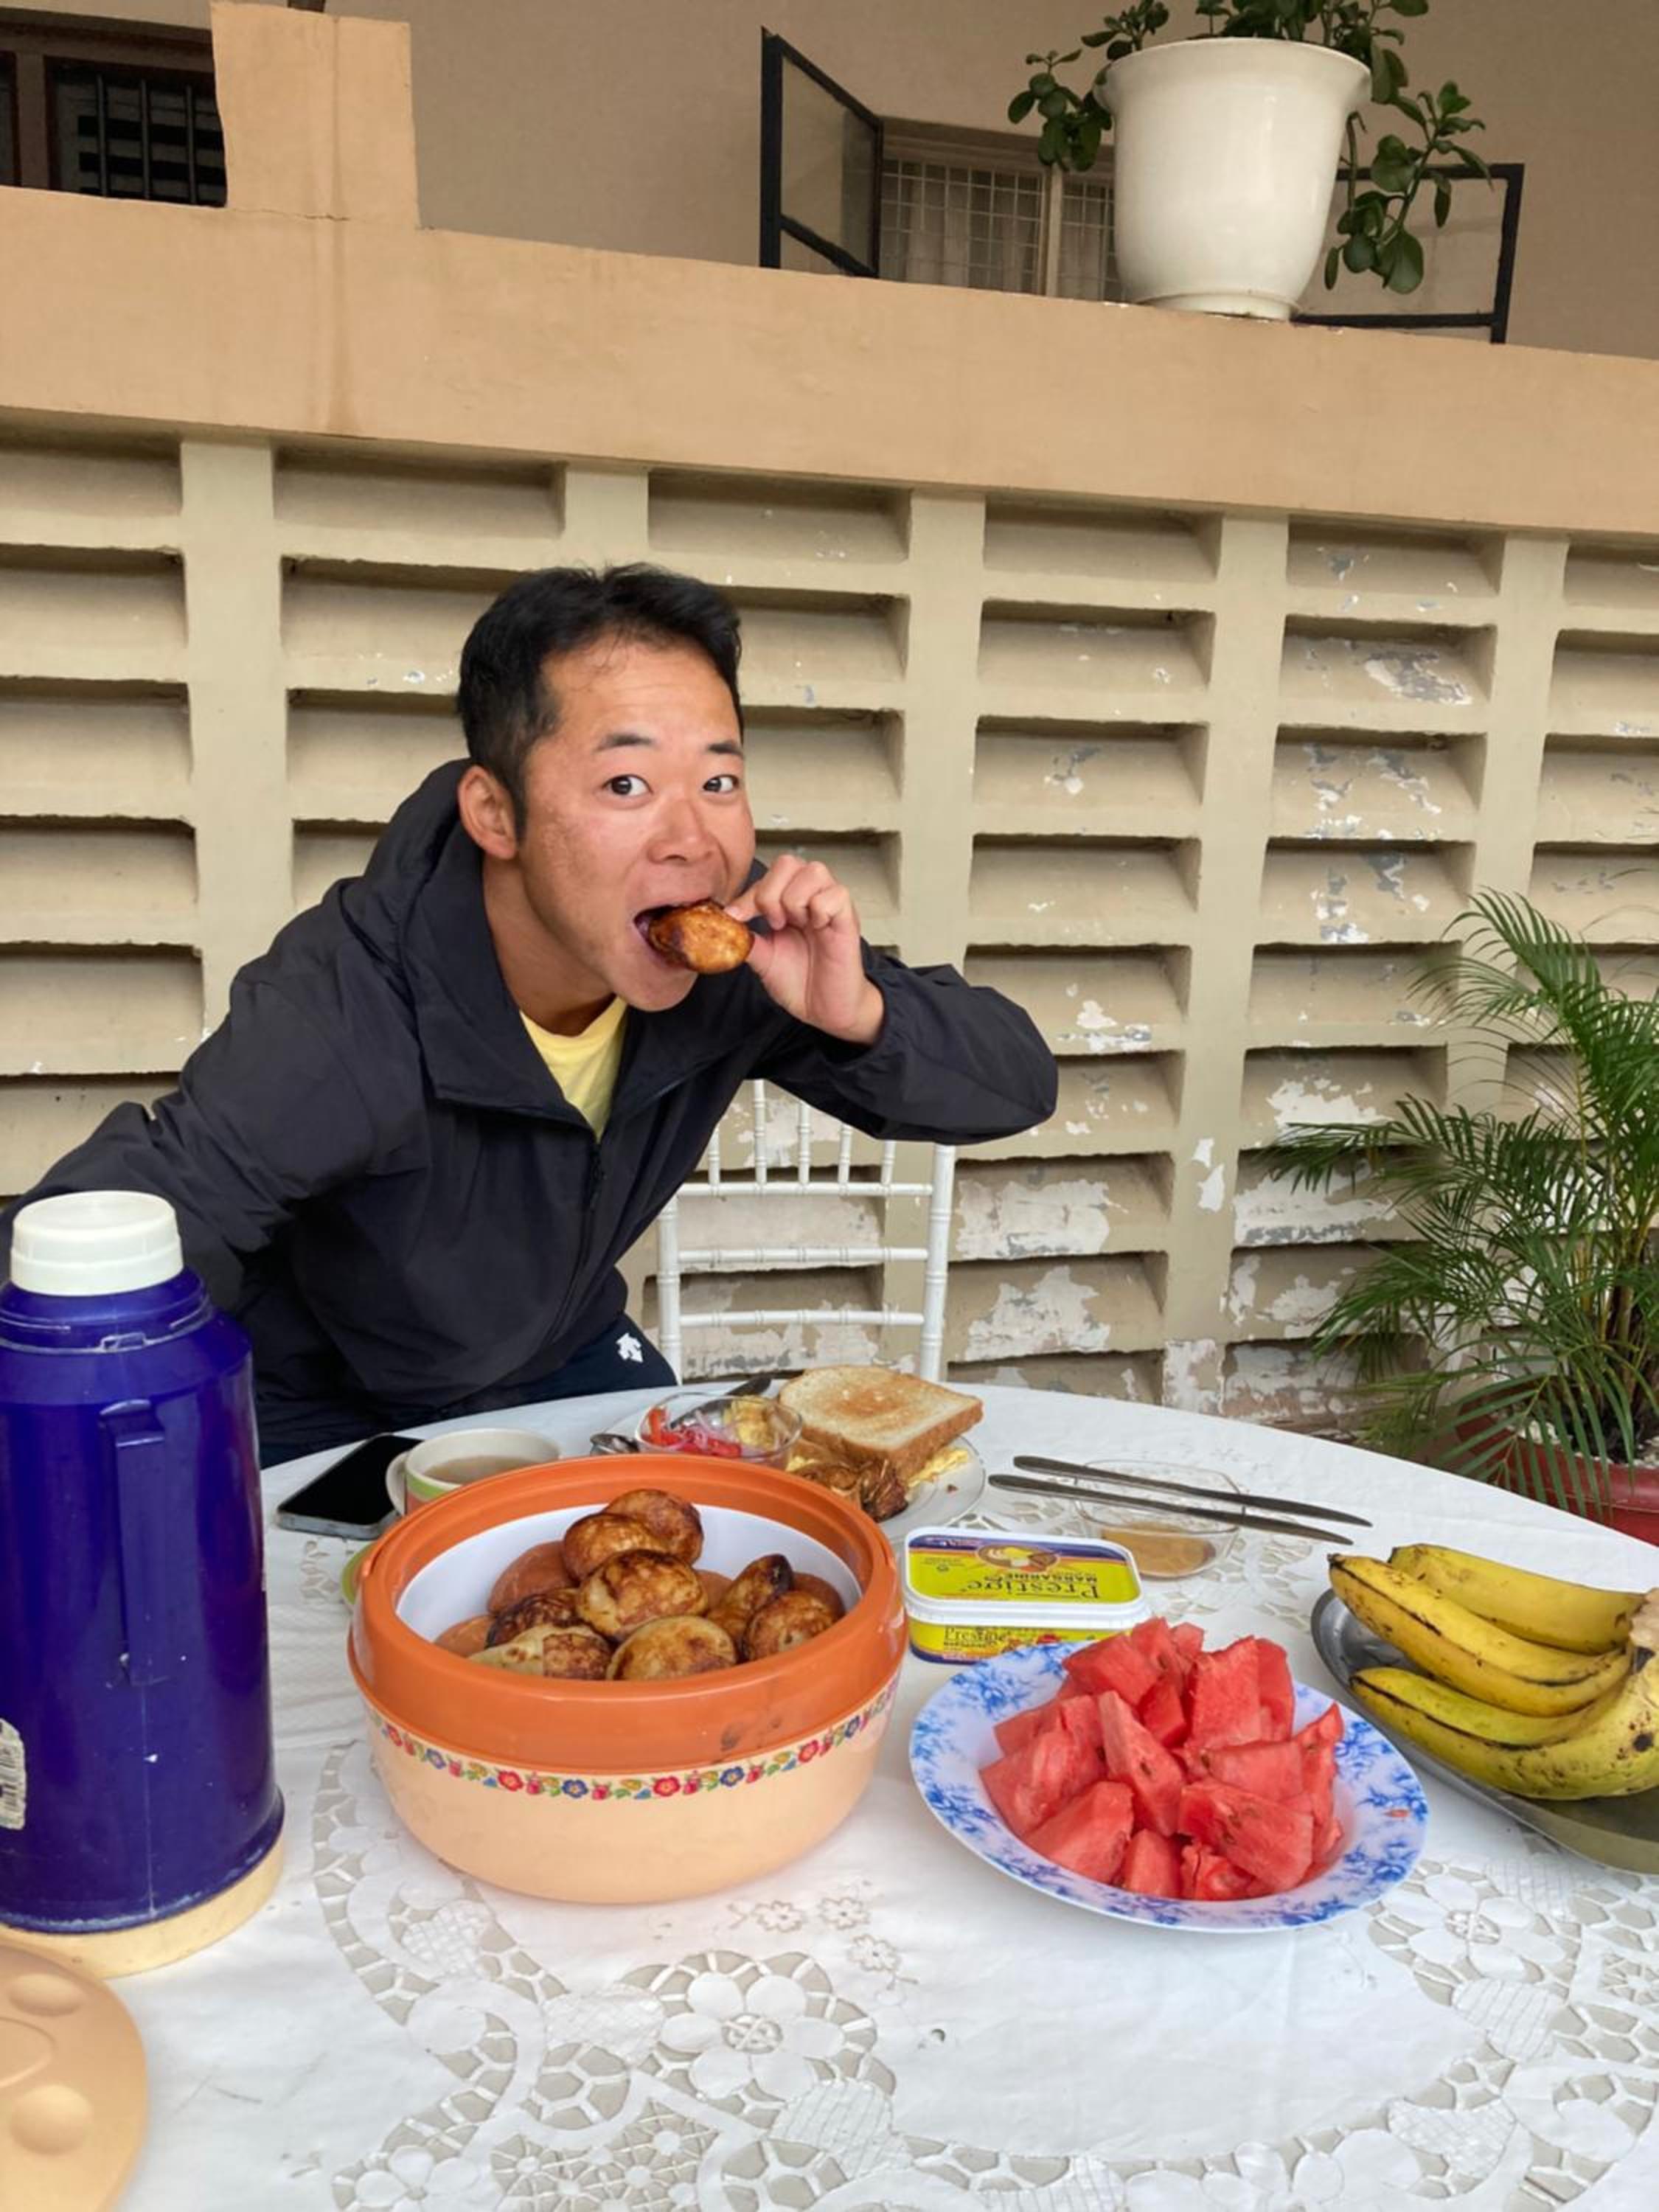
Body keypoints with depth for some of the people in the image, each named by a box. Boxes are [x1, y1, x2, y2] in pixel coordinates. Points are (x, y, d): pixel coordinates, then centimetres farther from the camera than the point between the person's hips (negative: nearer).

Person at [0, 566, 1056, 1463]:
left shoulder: (740, 961, -23)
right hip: (322, 1415, -3)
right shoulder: (341, 1025, -38)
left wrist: (857, 1016, -37)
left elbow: (1017, 1082, -17)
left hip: (567, 1359, 4)